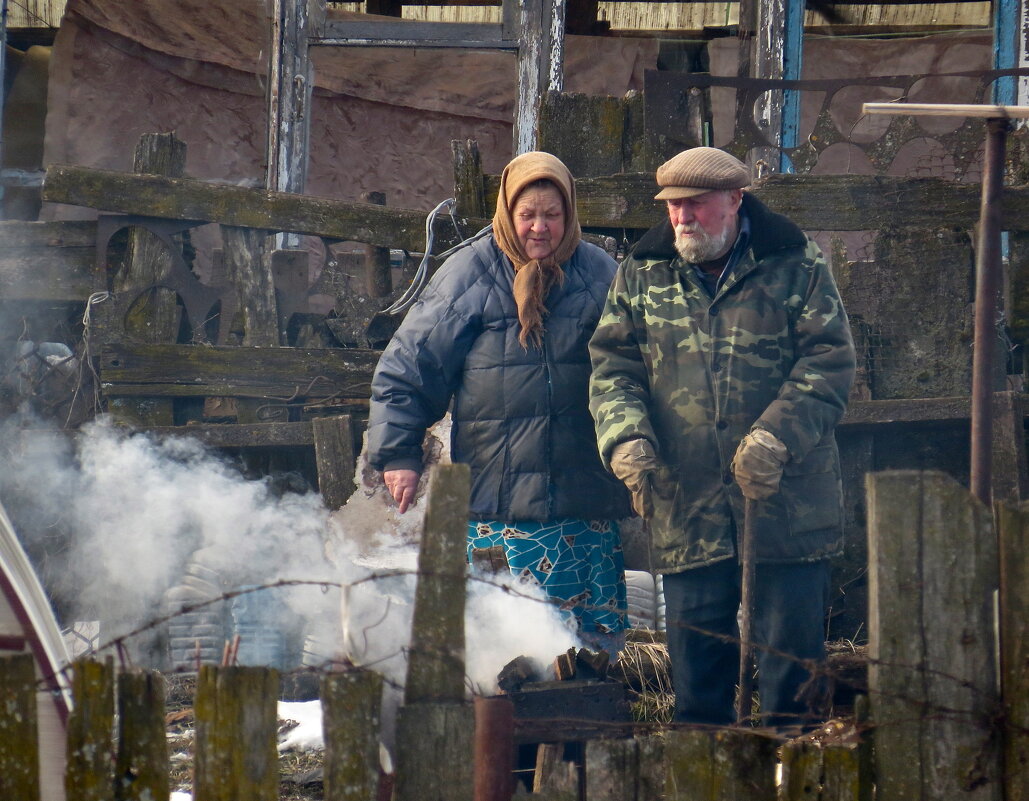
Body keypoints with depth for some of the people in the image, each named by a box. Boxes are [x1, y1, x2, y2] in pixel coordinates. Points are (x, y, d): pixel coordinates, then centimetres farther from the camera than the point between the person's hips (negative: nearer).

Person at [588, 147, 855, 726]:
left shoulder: (796, 267, 1)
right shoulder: (640, 277, 10)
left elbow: (830, 364, -5)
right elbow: (611, 369, 6)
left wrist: (776, 437, -18)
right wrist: (626, 439, -13)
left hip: (787, 501, -2)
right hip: (687, 507, 2)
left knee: (794, 657, 3)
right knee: (696, 667, 7)